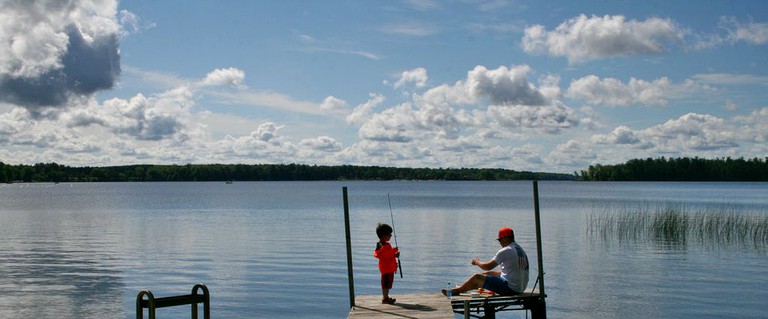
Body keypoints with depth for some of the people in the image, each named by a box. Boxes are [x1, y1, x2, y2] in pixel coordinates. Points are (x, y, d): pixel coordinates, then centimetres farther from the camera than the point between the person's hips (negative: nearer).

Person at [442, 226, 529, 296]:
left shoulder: (505, 251, -16)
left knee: (476, 277, -2)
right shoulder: (520, 250, 12)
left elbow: (488, 266, -12)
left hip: (509, 288, -9)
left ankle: (456, 291, 19)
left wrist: (477, 262, 8)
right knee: (486, 273, 23)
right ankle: (462, 288, 36)